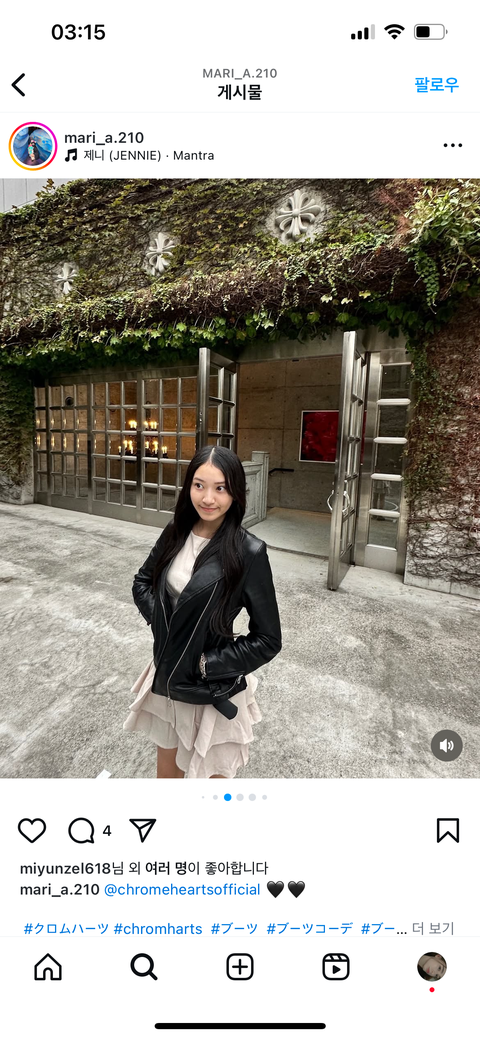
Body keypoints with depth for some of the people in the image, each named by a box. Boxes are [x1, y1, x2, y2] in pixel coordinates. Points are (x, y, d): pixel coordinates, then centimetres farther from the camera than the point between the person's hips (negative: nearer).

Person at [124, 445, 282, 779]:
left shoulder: (249, 551, -22)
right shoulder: (176, 533, -7)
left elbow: (267, 640, -16)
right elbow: (143, 580, 10)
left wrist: (206, 664, -16)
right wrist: (159, 619, -6)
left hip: (213, 691, -4)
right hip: (167, 678, 5)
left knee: (210, 773, 19)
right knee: (167, 765, 28)